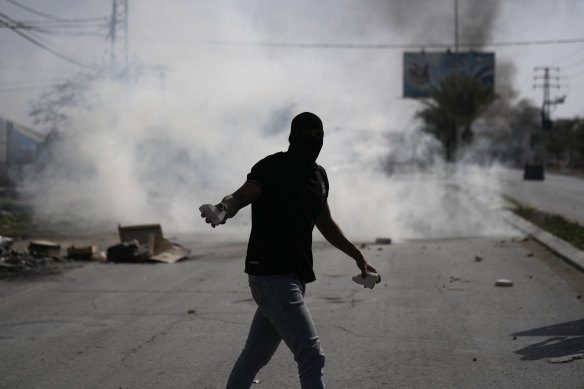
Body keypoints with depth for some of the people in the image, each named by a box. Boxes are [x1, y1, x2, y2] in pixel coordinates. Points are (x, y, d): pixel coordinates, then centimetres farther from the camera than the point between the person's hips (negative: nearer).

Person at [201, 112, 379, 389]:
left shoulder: (319, 175, 15)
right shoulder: (273, 167, -11)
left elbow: (326, 224, 28)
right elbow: (241, 196, -27)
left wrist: (358, 256, 31)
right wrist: (225, 208, -50)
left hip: (295, 277, 9)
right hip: (272, 275, -9)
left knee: (255, 357, 17)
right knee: (311, 357, -15)